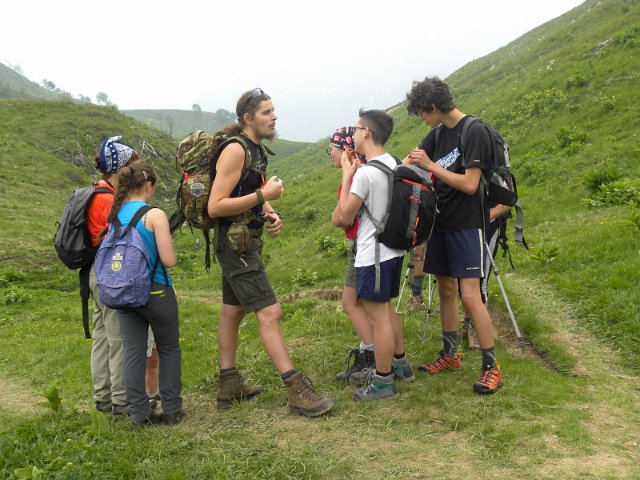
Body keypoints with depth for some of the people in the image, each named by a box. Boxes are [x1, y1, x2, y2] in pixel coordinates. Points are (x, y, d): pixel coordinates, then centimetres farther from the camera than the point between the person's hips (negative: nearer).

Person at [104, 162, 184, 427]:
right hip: (155, 292, -5)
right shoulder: (154, 215, -14)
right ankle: (172, 410, 16)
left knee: (133, 352, 8)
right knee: (169, 350, 11)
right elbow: (169, 260, -16)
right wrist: (168, 244, 3)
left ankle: (140, 413, 11)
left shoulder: (115, 215, 4)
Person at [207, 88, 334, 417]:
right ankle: (297, 392, -9)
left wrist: (269, 215, 4)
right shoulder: (235, 151, -18)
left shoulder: (256, 150, 12)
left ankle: (229, 386, 25)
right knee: (269, 313, -11)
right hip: (236, 244, -10)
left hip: (244, 242, 10)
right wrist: (264, 195, -23)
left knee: (233, 311, 15)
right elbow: (215, 207, -23)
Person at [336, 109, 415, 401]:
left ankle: (383, 383, 10)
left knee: (378, 318, 0)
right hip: (393, 250, 9)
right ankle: (400, 365, 35)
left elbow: (345, 217, -13)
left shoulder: (365, 174, -20)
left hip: (372, 256, -9)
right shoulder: (394, 164, 6)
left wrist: (347, 175, -8)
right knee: (386, 310, 23)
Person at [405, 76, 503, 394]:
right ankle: (450, 355, 26)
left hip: (467, 225, -8)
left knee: (470, 295, -10)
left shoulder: (474, 132, -14)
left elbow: (470, 184, -20)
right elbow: (411, 161, 11)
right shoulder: (438, 133, 9)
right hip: (441, 222, 8)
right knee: (445, 290, 13)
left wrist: (430, 165, -18)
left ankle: (491, 366, 1)